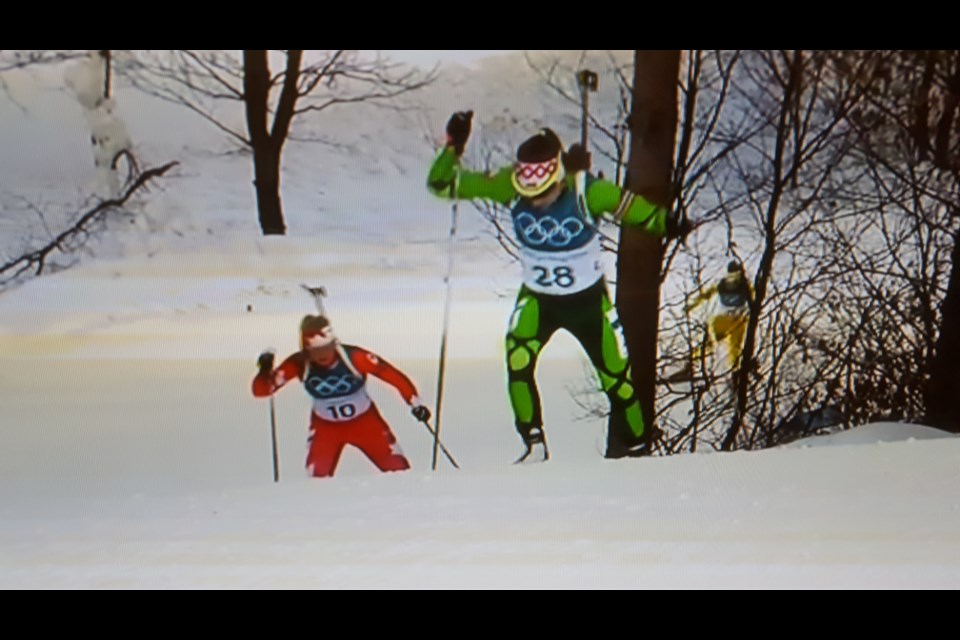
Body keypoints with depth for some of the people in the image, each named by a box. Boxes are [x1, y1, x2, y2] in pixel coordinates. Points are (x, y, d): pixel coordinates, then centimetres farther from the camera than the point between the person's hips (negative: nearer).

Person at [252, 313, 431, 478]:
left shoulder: (354, 357, -30)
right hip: (326, 427, 1)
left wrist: (415, 403, -22)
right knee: (317, 479, -9)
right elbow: (261, 390, -22)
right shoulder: (300, 364, -24)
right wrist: (265, 372, -43)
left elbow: (391, 374, -21)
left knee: (399, 471, -1)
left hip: (365, 421, -1)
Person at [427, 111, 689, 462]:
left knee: (616, 374, 2)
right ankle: (533, 444, -11)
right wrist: (453, 147, -33)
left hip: (588, 298, -1)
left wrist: (668, 224, -35)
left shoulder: (586, 189, -27)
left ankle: (636, 449, 25)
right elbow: (442, 184, -17)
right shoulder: (509, 186, -20)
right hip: (537, 299, 1)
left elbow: (632, 207, -17)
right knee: (518, 359, -24)